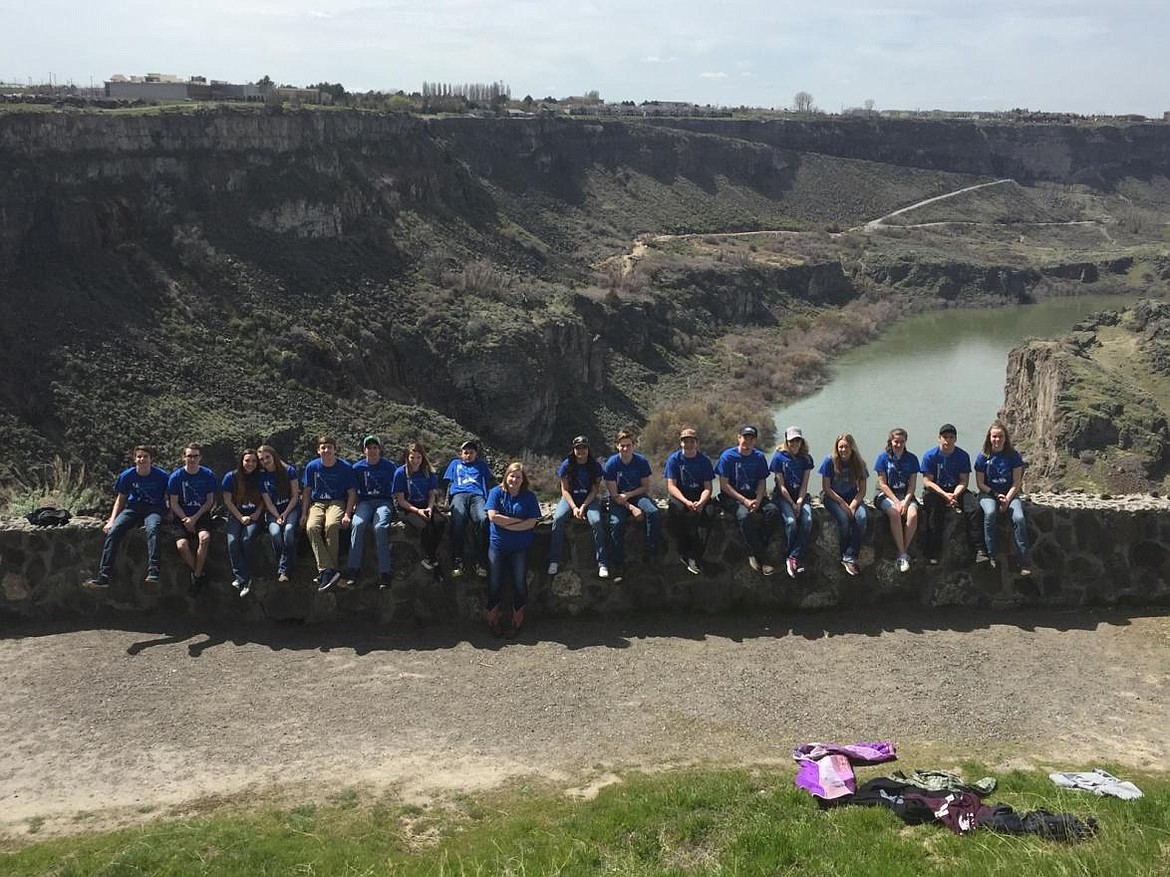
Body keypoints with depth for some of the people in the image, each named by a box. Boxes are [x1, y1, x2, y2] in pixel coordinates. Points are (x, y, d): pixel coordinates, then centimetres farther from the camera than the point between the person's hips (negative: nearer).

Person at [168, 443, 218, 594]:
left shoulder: (208, 475, 1)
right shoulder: (176, 476, -2)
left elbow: (210, 501, 3)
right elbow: (174, 503, 0)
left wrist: (195, 518, -10)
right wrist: (186, 520, -13)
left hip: (202, 515, 0)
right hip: (182, 516, 0)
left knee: (205, 538, -31)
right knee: (182, 545, -26)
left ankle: (196, 576, -16)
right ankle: (201, 575, -6)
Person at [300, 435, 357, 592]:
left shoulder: (345, 467, -3)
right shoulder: (312, 467, 3)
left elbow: (352, 493, 0)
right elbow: (306, 491, 10)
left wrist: (347, 514, -12)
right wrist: (304, 513, -1)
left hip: (337, 502, -2)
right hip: (317, 503, 3)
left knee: (331, 525, -36)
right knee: (311, 527, -30)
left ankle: (325, 572, -28)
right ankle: (328, 570, -36)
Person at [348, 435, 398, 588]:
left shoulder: (389, 466, 7)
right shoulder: (358, 467, 10)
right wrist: (354, 505, 1)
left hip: (384, 501, -1)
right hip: (365, 502, 2)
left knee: (380, 527, -32)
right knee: (357, 524, -31)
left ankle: (384, 572, -32)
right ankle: (353, 569, -31)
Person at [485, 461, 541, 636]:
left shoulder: (529, 496, 2)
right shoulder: (496, 492, 2)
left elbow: (531, 523, -7)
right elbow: (493, 516, -10)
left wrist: (506, 524, -13)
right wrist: (519, 520, -11)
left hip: (520, 547, 0)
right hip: (498, 545, 0)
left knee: (520, 583, -5)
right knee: (494, 583, -5)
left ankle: (517, 620, 10)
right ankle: (492, 619, 12)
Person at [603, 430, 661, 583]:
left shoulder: (642, 461, -5)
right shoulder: (611, 464, -10)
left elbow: (646, 487, 0)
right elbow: (614, 494, -10)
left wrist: (628, 495, -16)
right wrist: (632, 508, -21)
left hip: (638, 495, 2)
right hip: (618, 499, -1)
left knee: (653, 512, -31)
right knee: (616, 523, -30)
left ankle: (651, 553, -22)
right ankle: (618, 565, -23)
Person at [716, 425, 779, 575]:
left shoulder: (759, 457, 7)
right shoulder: (728, 456, -6)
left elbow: (762, 482, 8)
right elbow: (724, 484, -10)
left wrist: (758, 500, -13)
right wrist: (744, 501, -18)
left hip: (753, 495, 5)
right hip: (731, 497, -5)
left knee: (773, 511, -24)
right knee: (745, 515, -35)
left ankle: (754, 554, -18)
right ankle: (759, 559, -27)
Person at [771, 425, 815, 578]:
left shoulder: (806, 458, 6)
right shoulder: (779, 457, -4)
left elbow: (804, 484, 2)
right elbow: (781, 486, -7)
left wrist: (800, 502, -13)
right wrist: (792, 505, -14)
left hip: (801, 496, 3)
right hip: (783, 496, -3)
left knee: (807, 520, -26)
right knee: (791, 521, -29)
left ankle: (793, 558, -23)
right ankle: (797, 559, -15)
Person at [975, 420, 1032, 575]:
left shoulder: (1013, 456, 0)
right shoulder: (982, 457, -1)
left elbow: (1016, 483, -2)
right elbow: (980, 483, 0)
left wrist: (1007, 500, -15)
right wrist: (997, 495, -13)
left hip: (1010, 494, 1)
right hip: (988, 494, -1)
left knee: (1019, 518, -27)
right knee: (990, 513, -34)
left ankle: (1025, 562, -22)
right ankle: (991, 557, -27)